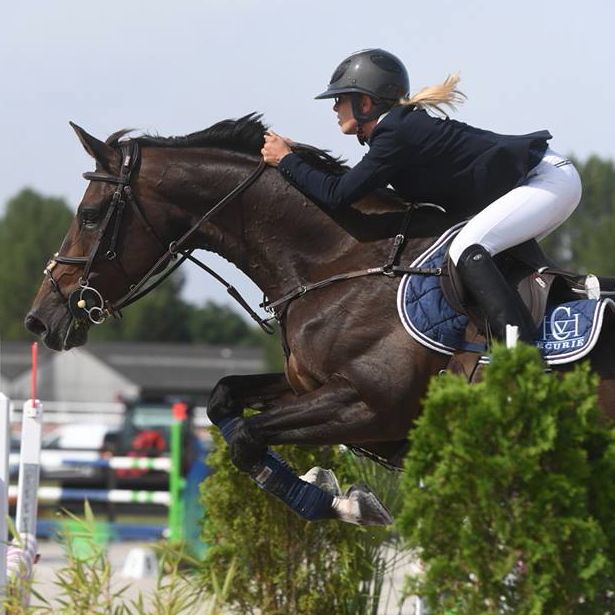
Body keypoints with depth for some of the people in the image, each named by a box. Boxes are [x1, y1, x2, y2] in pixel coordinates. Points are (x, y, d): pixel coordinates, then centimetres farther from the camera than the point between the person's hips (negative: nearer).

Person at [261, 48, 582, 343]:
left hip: (550, 179, -11)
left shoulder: (396, 134, -18)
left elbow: (338, 194, -18)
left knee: (466, 251, -25)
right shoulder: (404, 123, 12)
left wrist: (286, 160, -6)